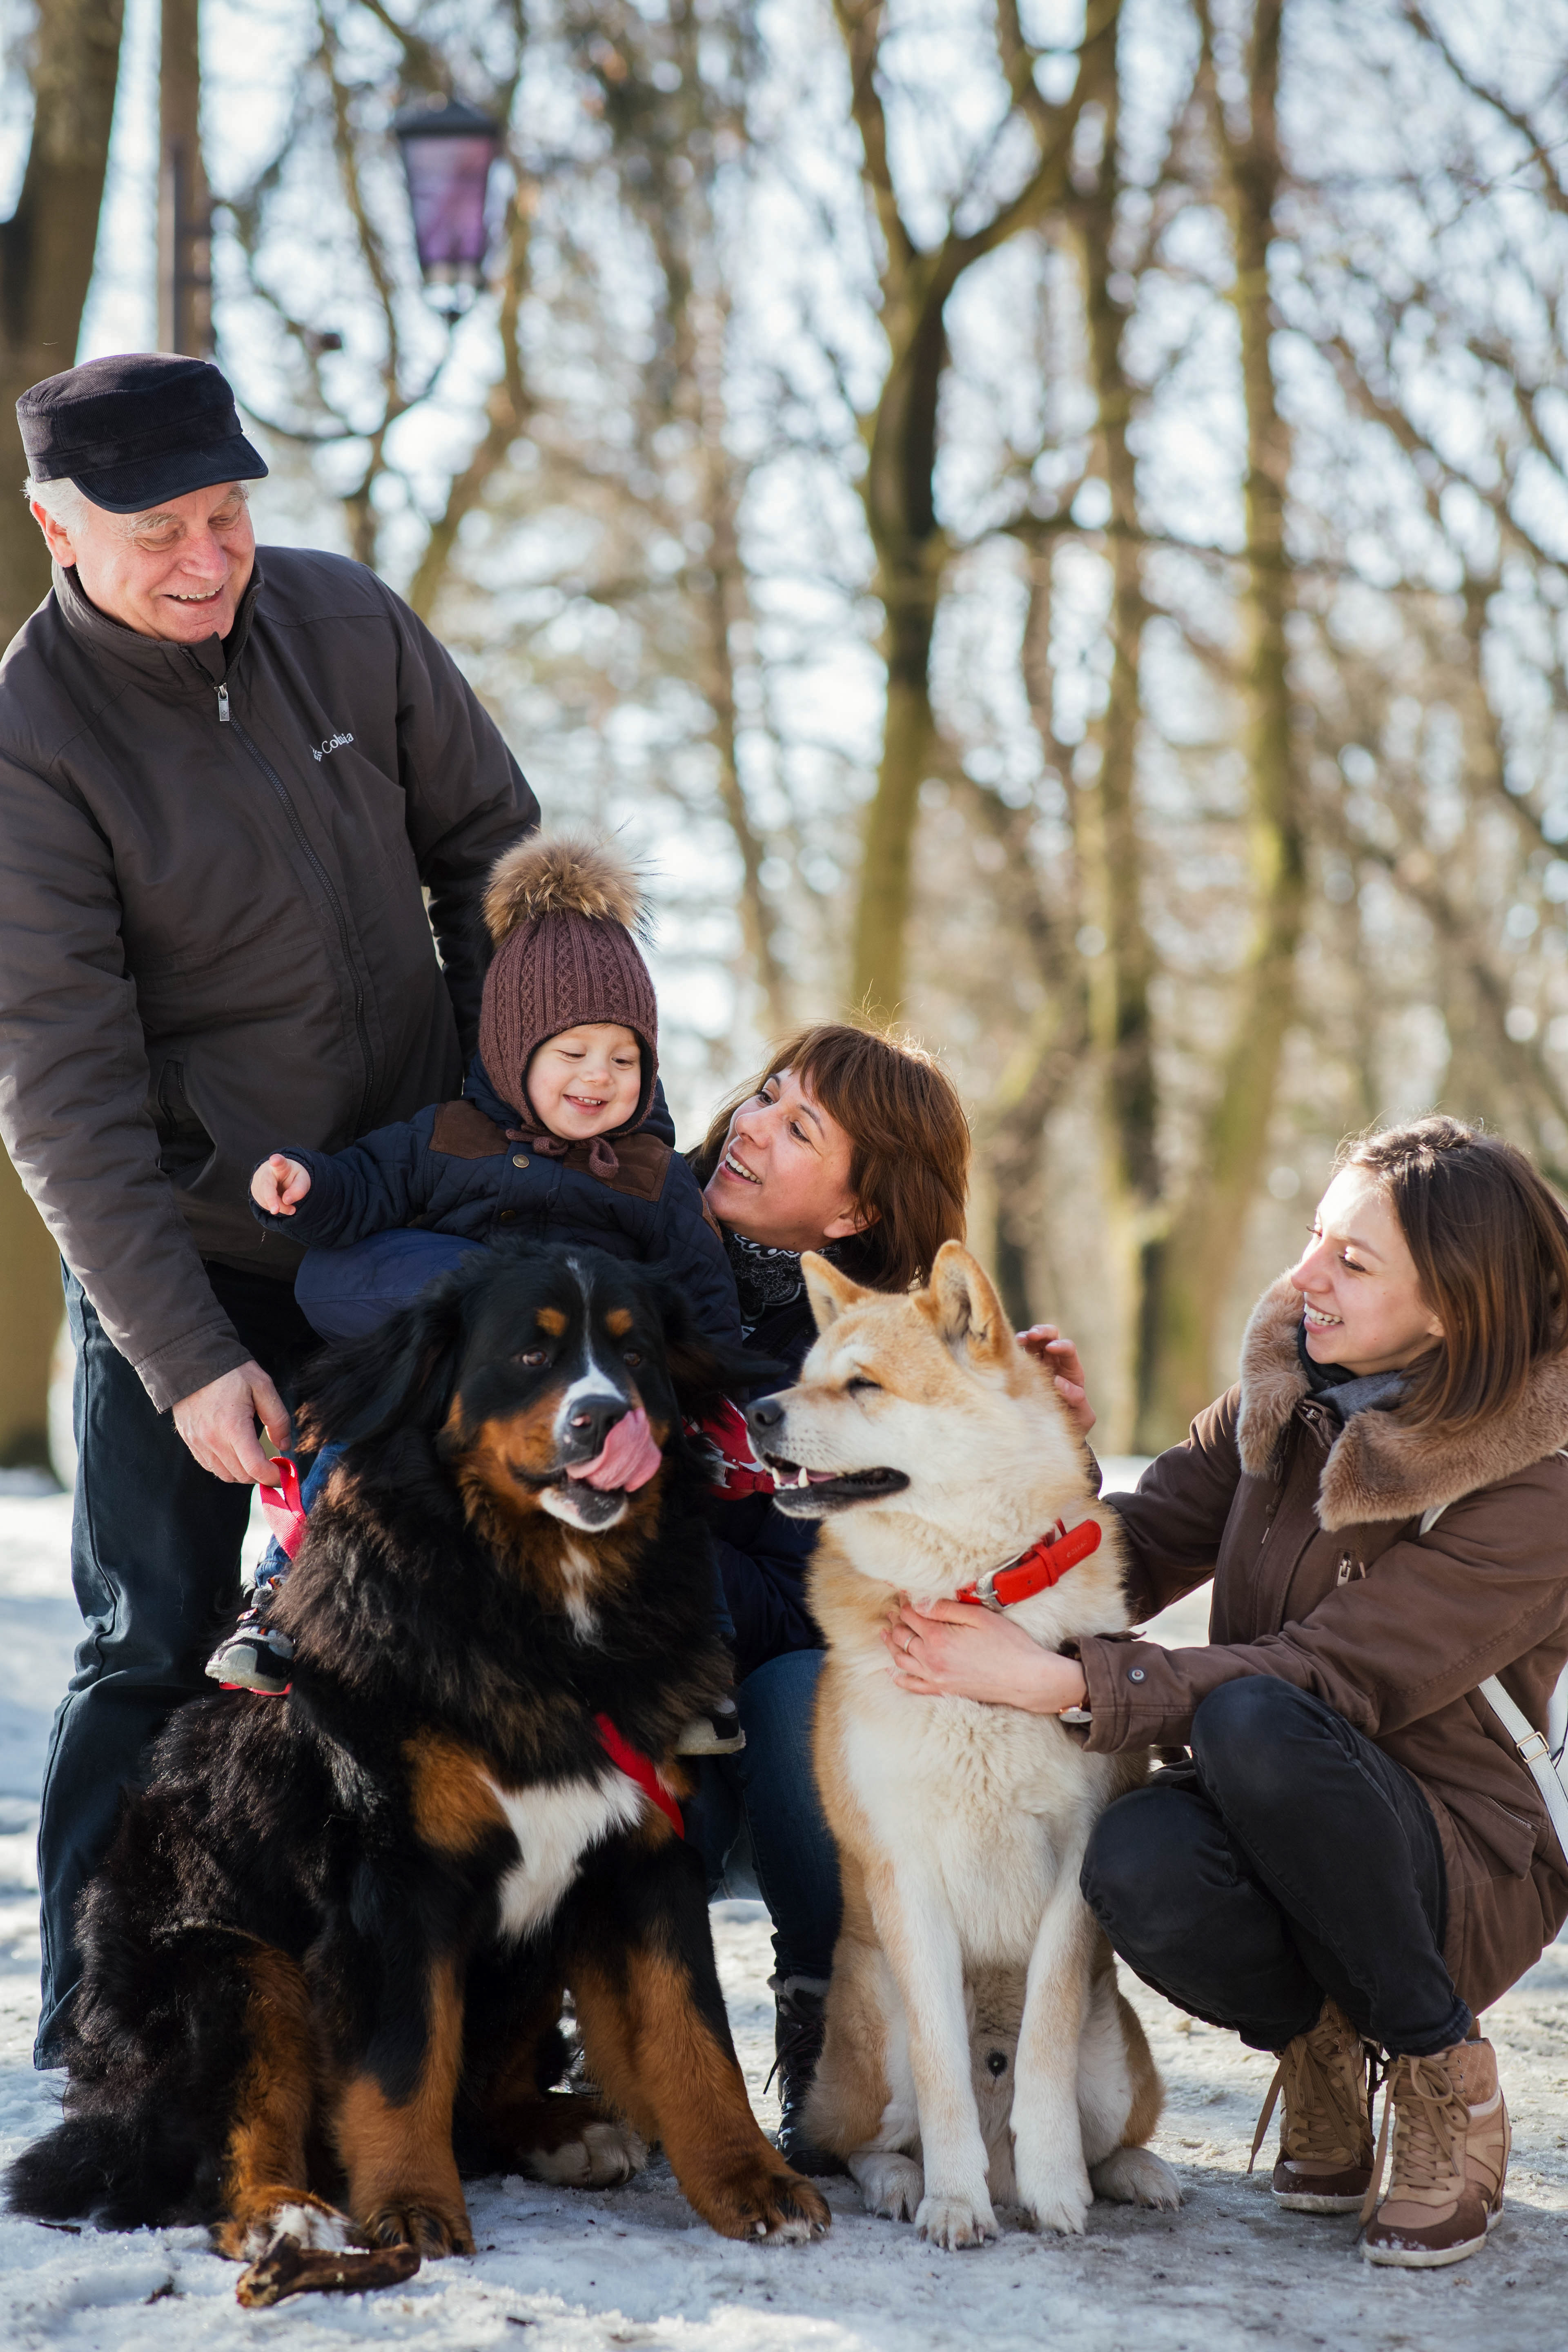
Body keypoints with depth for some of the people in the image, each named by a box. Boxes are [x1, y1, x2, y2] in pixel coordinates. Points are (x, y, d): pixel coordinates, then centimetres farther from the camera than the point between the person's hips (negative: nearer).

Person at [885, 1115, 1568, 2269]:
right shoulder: (1288, 1391, 3)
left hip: (1462, 1880, -4)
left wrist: (1061, 1680, -31)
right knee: (1139, 1861, -31)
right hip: (1276, 1830, 4)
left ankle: (1446, 2079, -13)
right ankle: (1319, 2037, 3)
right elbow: (1145, 1547, 6)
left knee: (1253, 1720, -35)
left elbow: (1325, 1678, -24)